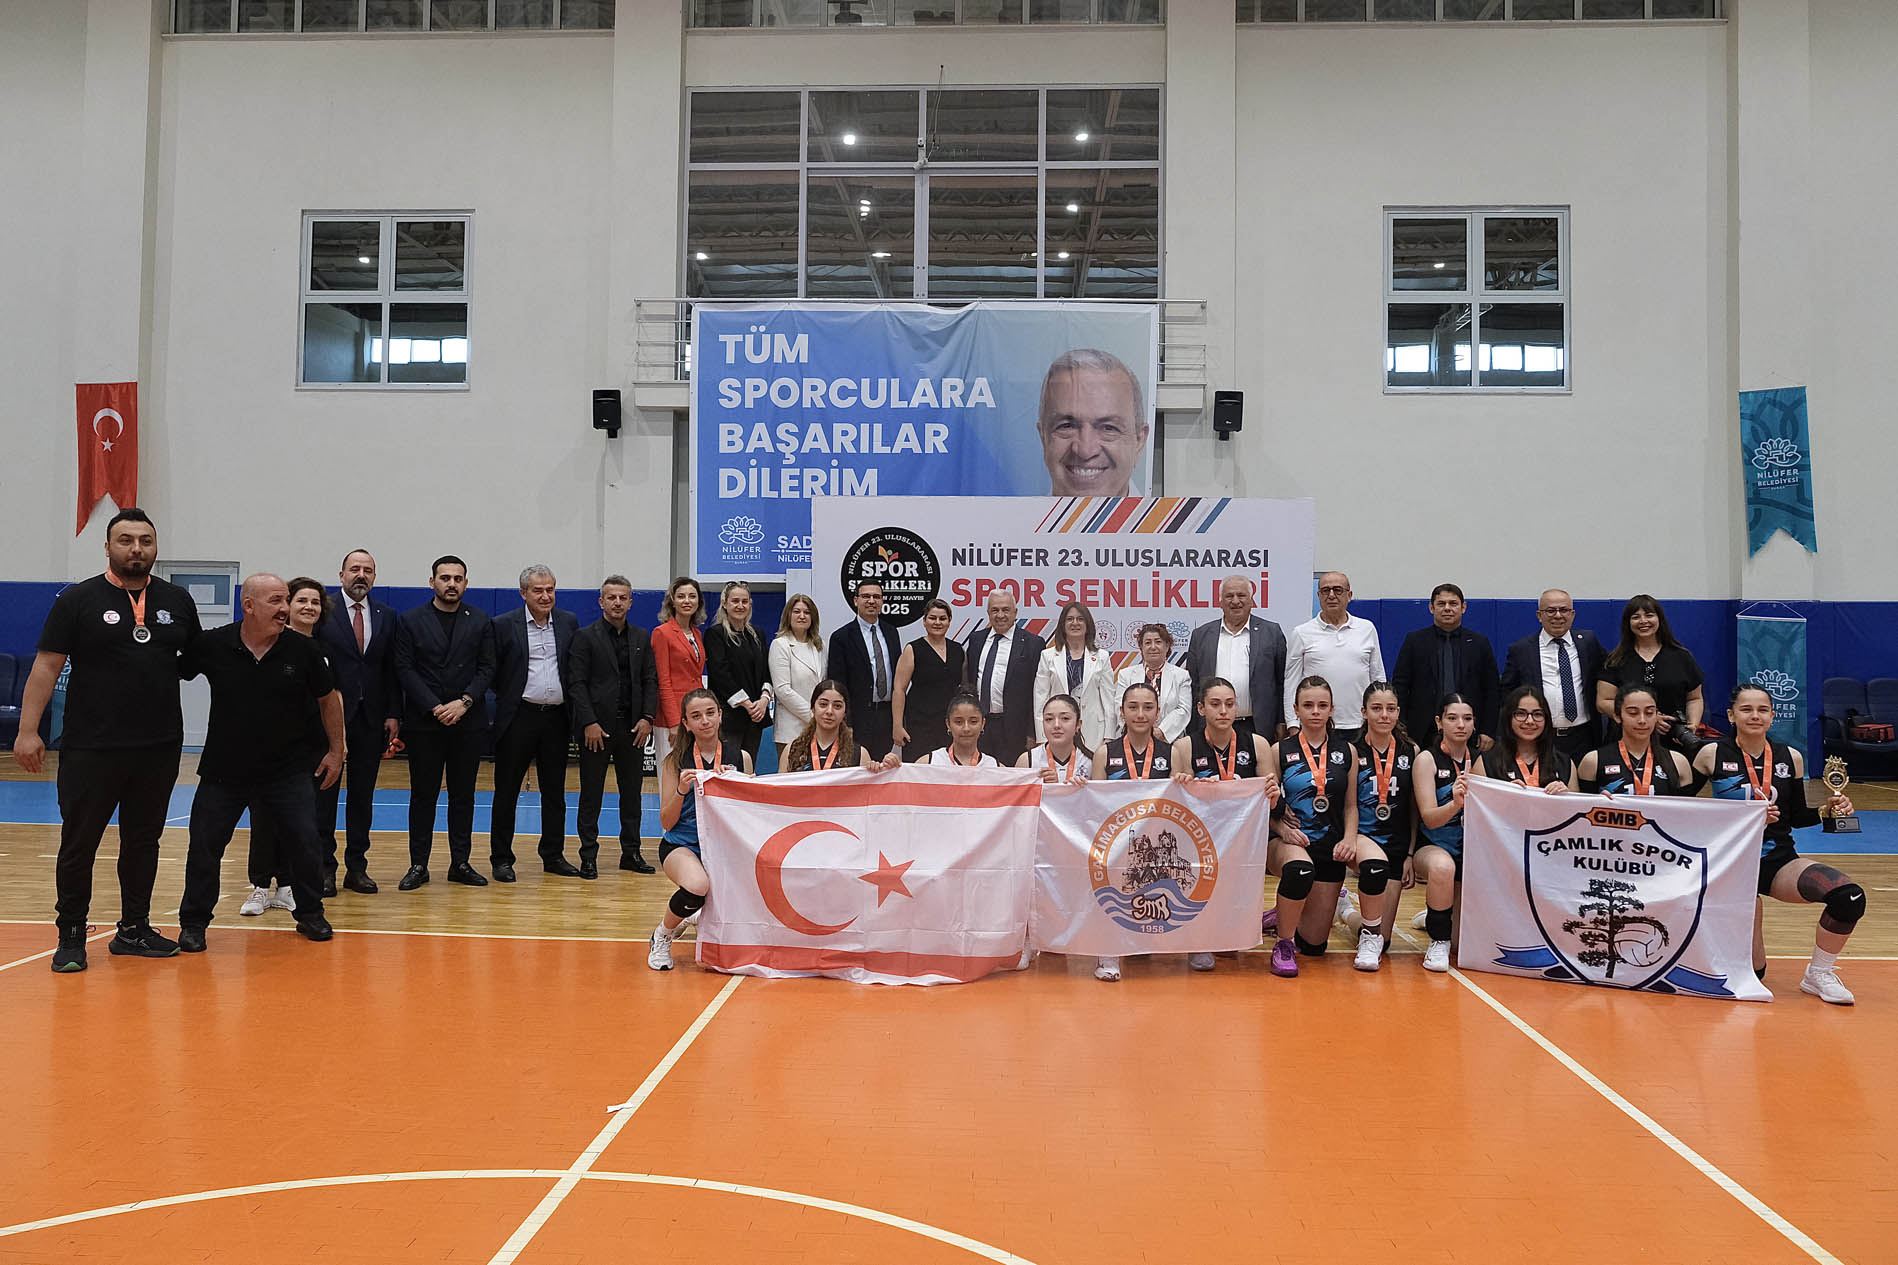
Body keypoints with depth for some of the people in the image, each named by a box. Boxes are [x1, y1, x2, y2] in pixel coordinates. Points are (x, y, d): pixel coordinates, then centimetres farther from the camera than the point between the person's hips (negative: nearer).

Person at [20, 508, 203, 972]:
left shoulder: (177, 601, 8)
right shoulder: (78, 599, -2)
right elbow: (47, 666, -4)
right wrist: (28, 730, -10)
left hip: (160, 748, 3)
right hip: (91, 748, -3)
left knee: (143, 842, 12)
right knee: (78, 844, 2)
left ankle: (134, 929, 23)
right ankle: (71, 937, 14)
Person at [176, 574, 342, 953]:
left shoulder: (302, 649, -7)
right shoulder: (213, 645, -9)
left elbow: (328, 699, 7)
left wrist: (336, 751, 9)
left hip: (287, 770, 0)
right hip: (223, 769, 0)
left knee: (304, 842, -2)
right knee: (204, 845, 1)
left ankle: (310, 915, 18)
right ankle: (193, 923, 19)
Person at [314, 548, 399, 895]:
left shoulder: (387, 616, 10)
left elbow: (392, 669, 9)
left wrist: (393, 714, 2)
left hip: (371, 717, 3)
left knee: (363, 794, 7)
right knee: (325, 793, 2)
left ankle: (357, 867, 14)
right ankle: (324, 868, 9)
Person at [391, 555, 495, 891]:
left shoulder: (480, 621, 8)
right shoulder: (410, 621, 3)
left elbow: (487, 668, 3)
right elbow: (405, 669, -2)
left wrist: (463, 702, -11)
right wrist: (434, 707, -12)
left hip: (468, 721, 1)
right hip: (424, 722, -1)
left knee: (463, 794, 6)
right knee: (423, 794, 3)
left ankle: (460, 863, 13)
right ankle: (418, 864, 10)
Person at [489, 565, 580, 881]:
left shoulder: (569, 623, 8)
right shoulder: (504, 625, -2)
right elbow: (492, 671, 0)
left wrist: (572, 704, 4)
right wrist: (509, 697, -1)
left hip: (556, 718, 3)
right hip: (519, 717, -3)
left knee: (555, 790, 10)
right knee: (507, 791, 3)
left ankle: (554, 855, 20)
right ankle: (501, 859, 12)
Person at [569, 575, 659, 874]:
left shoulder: (642, 638, 11)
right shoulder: (585, 637, -1)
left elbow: (650, 681, 10)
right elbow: (577, 682, -6)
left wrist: (647, 717, -3)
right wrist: (589, 722, -14)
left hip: (633, 726, 4)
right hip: (597, 727, -4)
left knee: (632, 792, 9)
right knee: (591, 794, 2)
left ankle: (631, 853, 17)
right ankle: (588, 856, 9)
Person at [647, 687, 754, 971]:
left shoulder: (740, 758, 5)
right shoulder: (676, 761, 0)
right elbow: (666, 822, 0)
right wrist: (681, 790, -17)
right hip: (681, 844, -3)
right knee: (698, 885, -35)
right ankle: (662, 937, -3)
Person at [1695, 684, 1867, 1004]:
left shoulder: (1790, 758, 4)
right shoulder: (1712, 755, -6)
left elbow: (1797, 817, 12)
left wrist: (1828, 810, -8)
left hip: (1780, 860, 3)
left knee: (1850, 896, -27)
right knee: (1751, 972, -7)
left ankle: (1819, 974, -2)